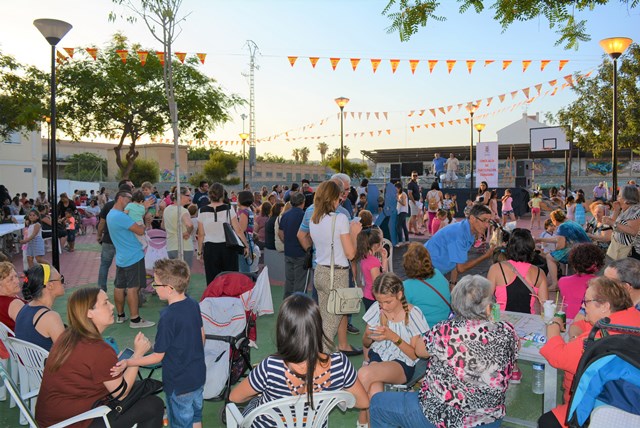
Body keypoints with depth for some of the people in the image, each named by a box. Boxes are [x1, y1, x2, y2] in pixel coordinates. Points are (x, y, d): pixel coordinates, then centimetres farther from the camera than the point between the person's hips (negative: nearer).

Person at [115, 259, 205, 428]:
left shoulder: (168, 318, -28)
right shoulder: (193, 304, -7)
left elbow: (158, 356, -19)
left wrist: (128, 362, -14)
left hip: (179, 384, -7)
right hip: (198, 375, 7)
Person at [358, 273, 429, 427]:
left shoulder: (413, 314, -12)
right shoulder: (376, 308, -1)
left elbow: (414, 355, -8)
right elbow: (366, 343, 11)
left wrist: (394, 337, -22)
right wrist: (369, 337, -14)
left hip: (402, 364, -3)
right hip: (377, 356, 3)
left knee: (364, 374, -32)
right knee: (374, 392, -33)